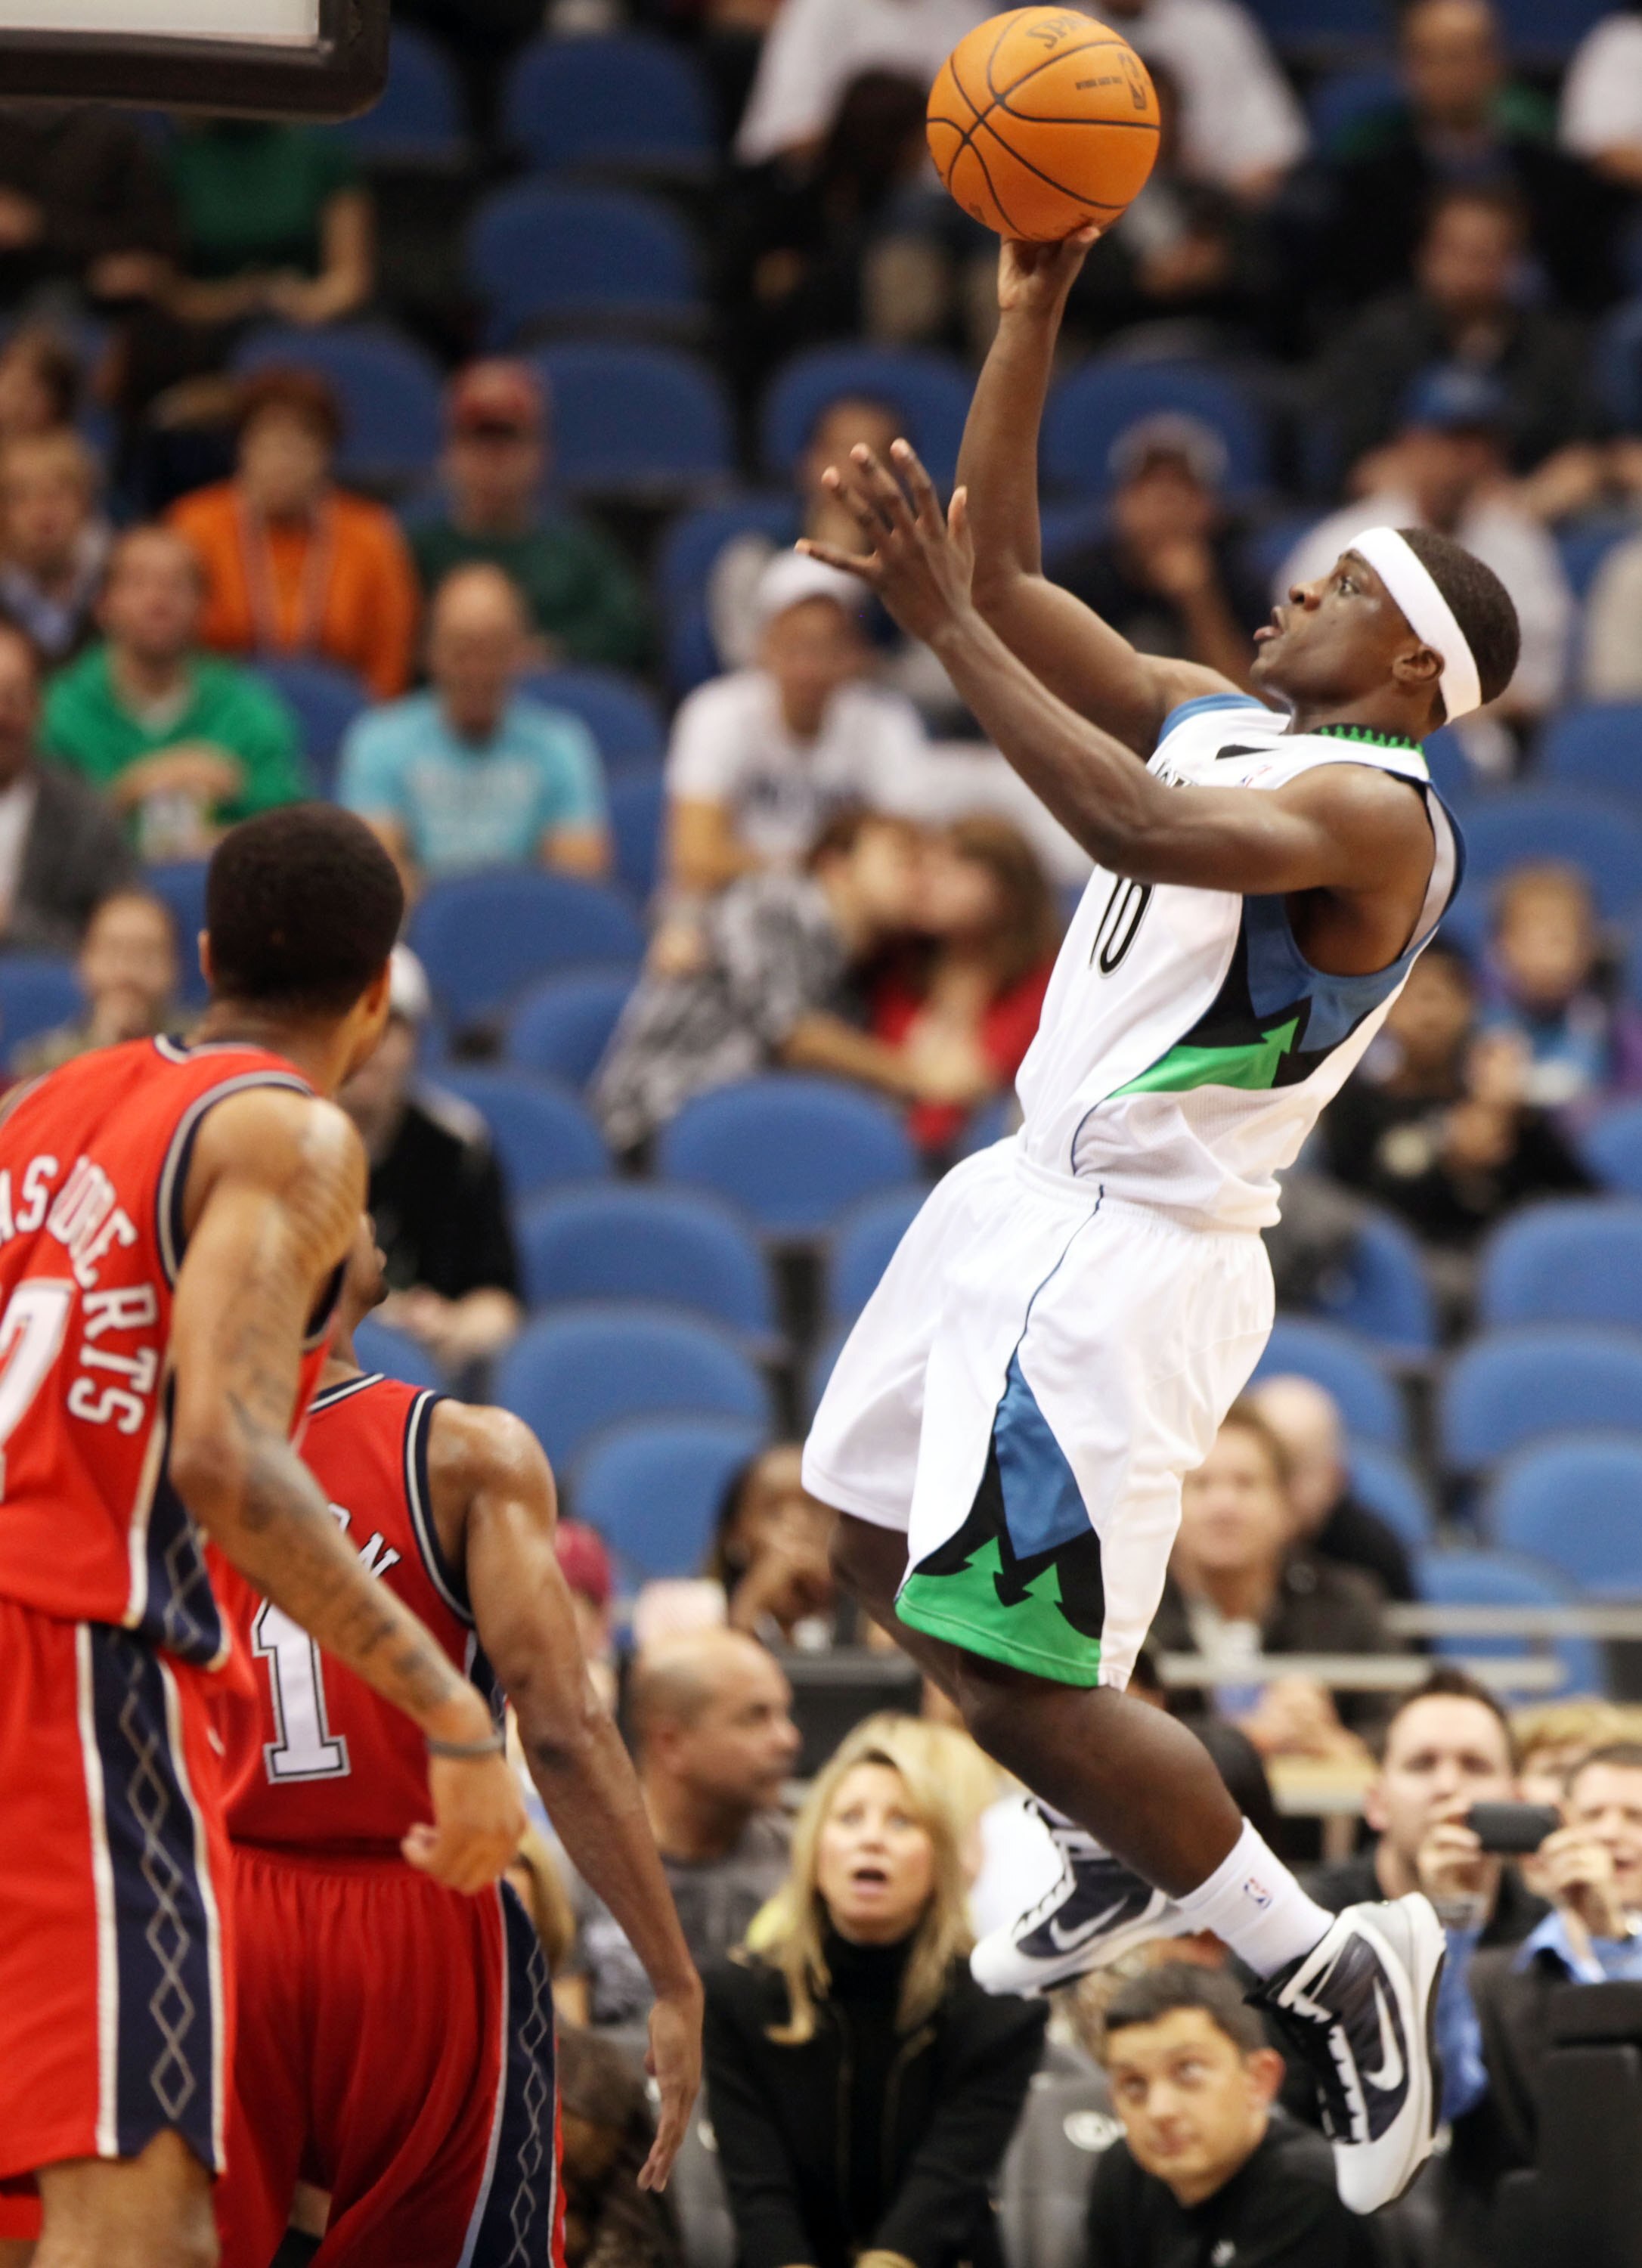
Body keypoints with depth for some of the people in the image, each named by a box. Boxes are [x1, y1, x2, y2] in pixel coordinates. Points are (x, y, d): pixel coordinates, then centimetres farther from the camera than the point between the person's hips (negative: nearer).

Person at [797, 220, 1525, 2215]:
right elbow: (1005, 576, 9)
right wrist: (1031, 316, 1)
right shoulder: (1210, 719, 9)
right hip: (1035, 1193, 10)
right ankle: (1133, 1861, 40)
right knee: (884, 1553, 22)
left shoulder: (1374, 810, -19)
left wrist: (943, 628, -36)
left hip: (1135, 1257, -10)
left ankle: (1332, 1978, 0)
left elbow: (1139, 829, -36)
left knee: (1010, 1668, -12)